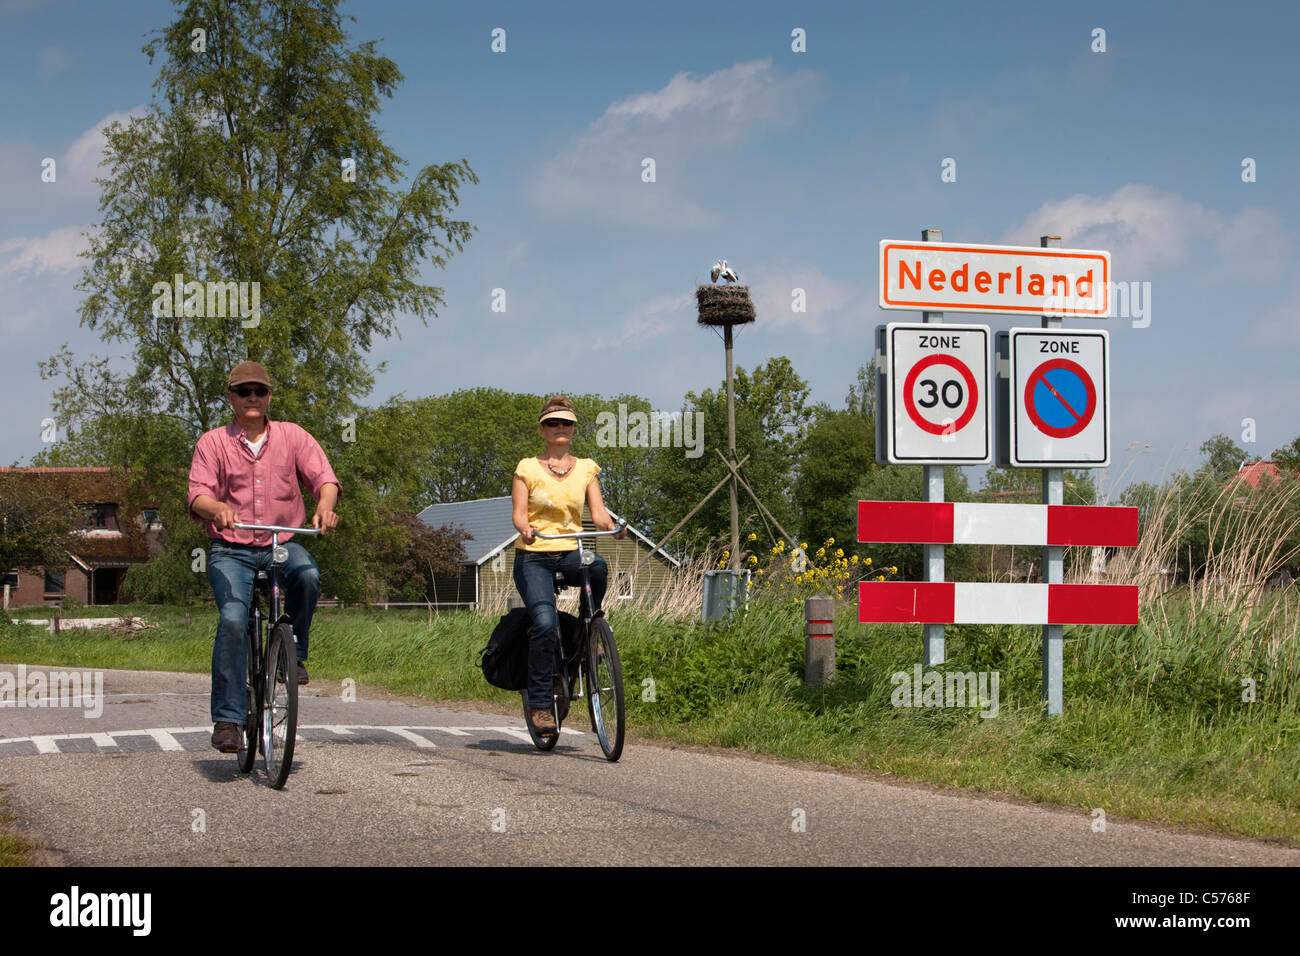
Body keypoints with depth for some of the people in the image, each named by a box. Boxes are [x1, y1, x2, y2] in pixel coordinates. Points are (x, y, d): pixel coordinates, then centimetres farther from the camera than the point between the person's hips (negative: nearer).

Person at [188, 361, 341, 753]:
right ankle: (228, 718, -18)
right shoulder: (212, 443, 4)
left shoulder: (293, 437, 6)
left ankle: (294, 652, -7)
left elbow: (324, 477, -7)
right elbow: (198, 496, -9)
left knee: (308, 574, -32)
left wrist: (325, 504, -31)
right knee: (233, 619, -23)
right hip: (231, 550, -1)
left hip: (282, 545, 1)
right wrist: (218, 509, -33)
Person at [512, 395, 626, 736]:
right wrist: (524, 528, -27)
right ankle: (539, 703, -16)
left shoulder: (586, 468, 12)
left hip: (571, 554, 2)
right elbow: (519, 512, -4)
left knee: (598, 567, -34)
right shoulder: (528, 468, 5)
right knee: (546, 622, -24)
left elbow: (597, 511, 2)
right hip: (534, 557, -2)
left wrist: (613, 526, -20)